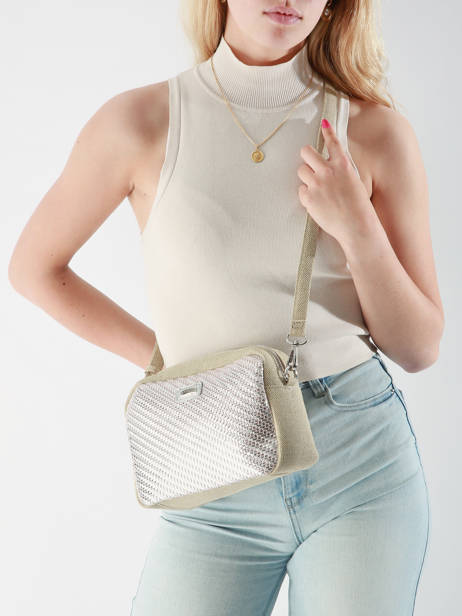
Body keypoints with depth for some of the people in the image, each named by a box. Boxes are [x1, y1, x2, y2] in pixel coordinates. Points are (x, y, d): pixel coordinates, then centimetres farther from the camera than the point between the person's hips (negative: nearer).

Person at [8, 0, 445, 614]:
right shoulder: (139, 123, -5)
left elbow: (419, 348, 2)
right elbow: (34, 269, 9)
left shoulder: (378, 132, -2)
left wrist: (357, 227, -14)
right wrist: (161, 358, 7)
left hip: (362, 461, 1)